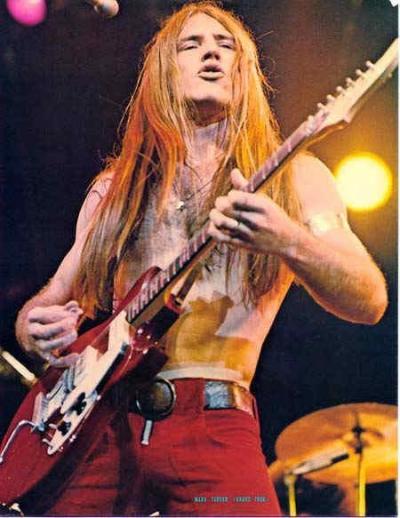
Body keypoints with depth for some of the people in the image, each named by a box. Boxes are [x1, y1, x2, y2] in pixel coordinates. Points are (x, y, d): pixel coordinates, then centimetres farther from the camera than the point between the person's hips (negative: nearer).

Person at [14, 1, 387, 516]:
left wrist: (289, 242, -21)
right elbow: (48, 301, 22)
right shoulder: (115, 187, 18)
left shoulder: (292, 176, 9)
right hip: (98, 421, 3)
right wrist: (39, 328, -3)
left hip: (212, 421, -2)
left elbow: (370, 302, -2)